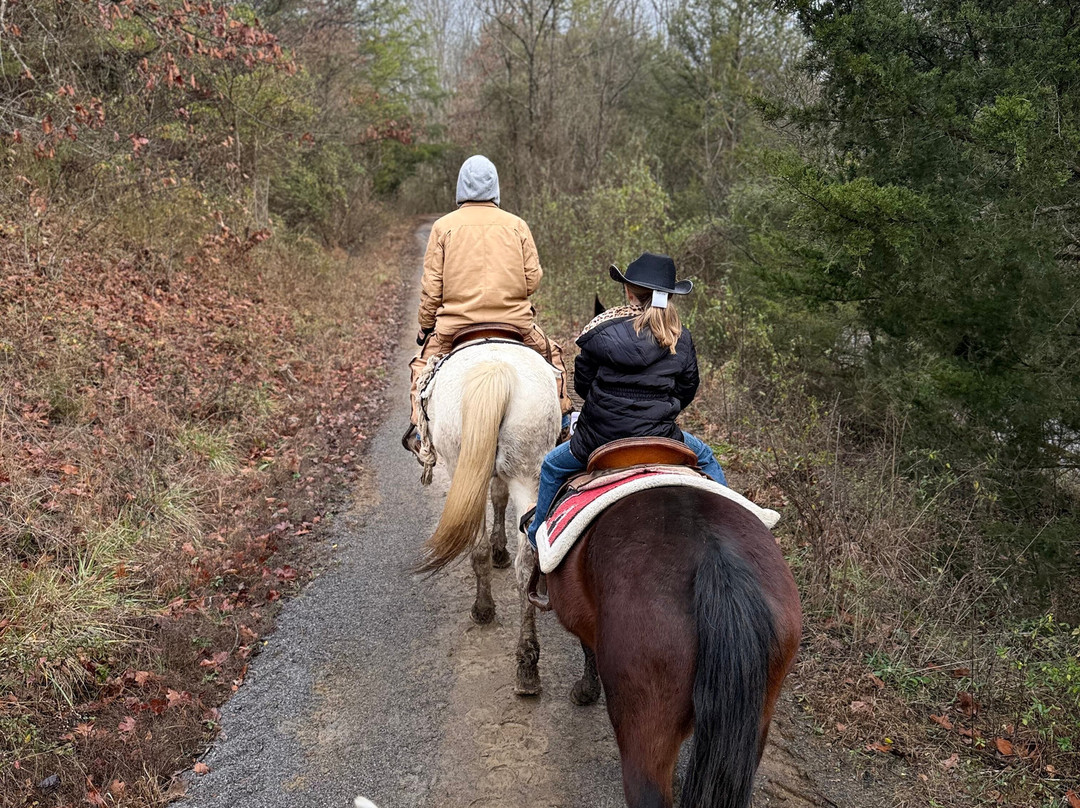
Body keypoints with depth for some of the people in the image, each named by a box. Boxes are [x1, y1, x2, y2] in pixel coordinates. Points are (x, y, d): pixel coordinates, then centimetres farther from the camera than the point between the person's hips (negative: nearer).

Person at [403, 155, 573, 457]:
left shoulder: (443, 226, 1)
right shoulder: (517, 225, 3)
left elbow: (432, 286, 0)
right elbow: (533, 278, 2)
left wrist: (425, 326, 13)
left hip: (455, 322, 0)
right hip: (515, 320, 1)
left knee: (423, 363, 22)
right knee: (551, 354, 25)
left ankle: (420, 424, 10)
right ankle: (562, 417, 23)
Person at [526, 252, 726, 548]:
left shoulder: (601, 331, -6)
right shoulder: (682, 339, 0)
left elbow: (582, 384, 2)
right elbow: (687, 391, 9)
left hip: (598, 440, -1)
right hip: (659, 439, 1)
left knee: (552, 466, 26)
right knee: (706, 459, 30)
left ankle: (539, 534, 36)